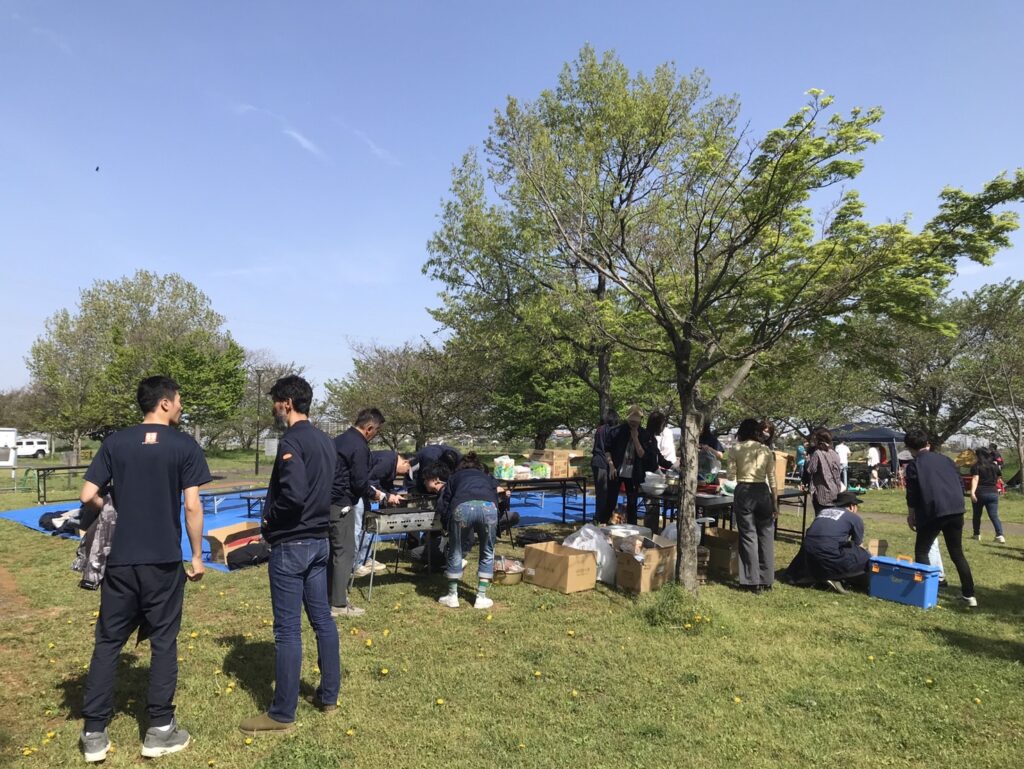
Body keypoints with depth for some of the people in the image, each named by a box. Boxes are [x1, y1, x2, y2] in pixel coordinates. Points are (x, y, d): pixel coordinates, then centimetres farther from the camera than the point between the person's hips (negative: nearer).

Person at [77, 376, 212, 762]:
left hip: (120, 559, 3)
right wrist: (197, 556, 0)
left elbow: (87, 498, -1)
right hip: (164, 561, -3)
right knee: (163, 642, 9)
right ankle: (160, 730, 19)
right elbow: (192, 506, -10)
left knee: (108, 642, 14)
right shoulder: (184, 446, -7)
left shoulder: (115, 442, 2)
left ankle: (94, 734, 21)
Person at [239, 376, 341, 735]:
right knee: (322, 619, 16)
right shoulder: (326, 442, 10)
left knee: (288, 629, 1)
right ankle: (328, 695, 28)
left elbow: (293, 493, -27)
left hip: (290, 546, -9)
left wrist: (270, 518, -10)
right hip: (319, 541, 9)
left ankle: (282, 714, 13)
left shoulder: (291, 441, -18)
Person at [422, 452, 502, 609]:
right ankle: (481, 597, 24)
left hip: (462, 507, -1)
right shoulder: (486, 476, 41)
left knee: (455, 552, 22)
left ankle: (452, 596, 30)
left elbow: (443, 507, 25)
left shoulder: (453, 477, 35)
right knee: (487, 554, 23)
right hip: (488, 507, 1)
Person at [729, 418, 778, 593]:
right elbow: (772, 479, 4)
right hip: (762, 492, 2)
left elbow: (732, 476, -5)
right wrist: (775, 503, 10)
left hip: (743, 492, -2)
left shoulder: (735, 450, -2)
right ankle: (766, 580, 16)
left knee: (748, 536, 4)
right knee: (765, 536, 11)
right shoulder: (767, 450, 4)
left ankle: (753, 581, 7)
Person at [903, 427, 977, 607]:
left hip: (933, 513, -5)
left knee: (921, 551, 8)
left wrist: (911, 515, 12)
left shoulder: (914, 466, -1)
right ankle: (969, 594, 16)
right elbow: (961, 486, 17)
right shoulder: (946, 460, 15)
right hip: (956, 510, 5)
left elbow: (912, 495, -1)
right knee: (957, 553, 16)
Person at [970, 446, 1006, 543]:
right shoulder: (995, 466, 10)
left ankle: (977, 534, 23)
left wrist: (972, 492, -25)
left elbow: (975, 479, -17)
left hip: (980, 493, -3)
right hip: (993, 493, 3)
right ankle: (1000, 535, -17)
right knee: (994, 516, 0)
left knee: (977, 515, 14)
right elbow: (998, 478, 22)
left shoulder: (976, 466, -5)